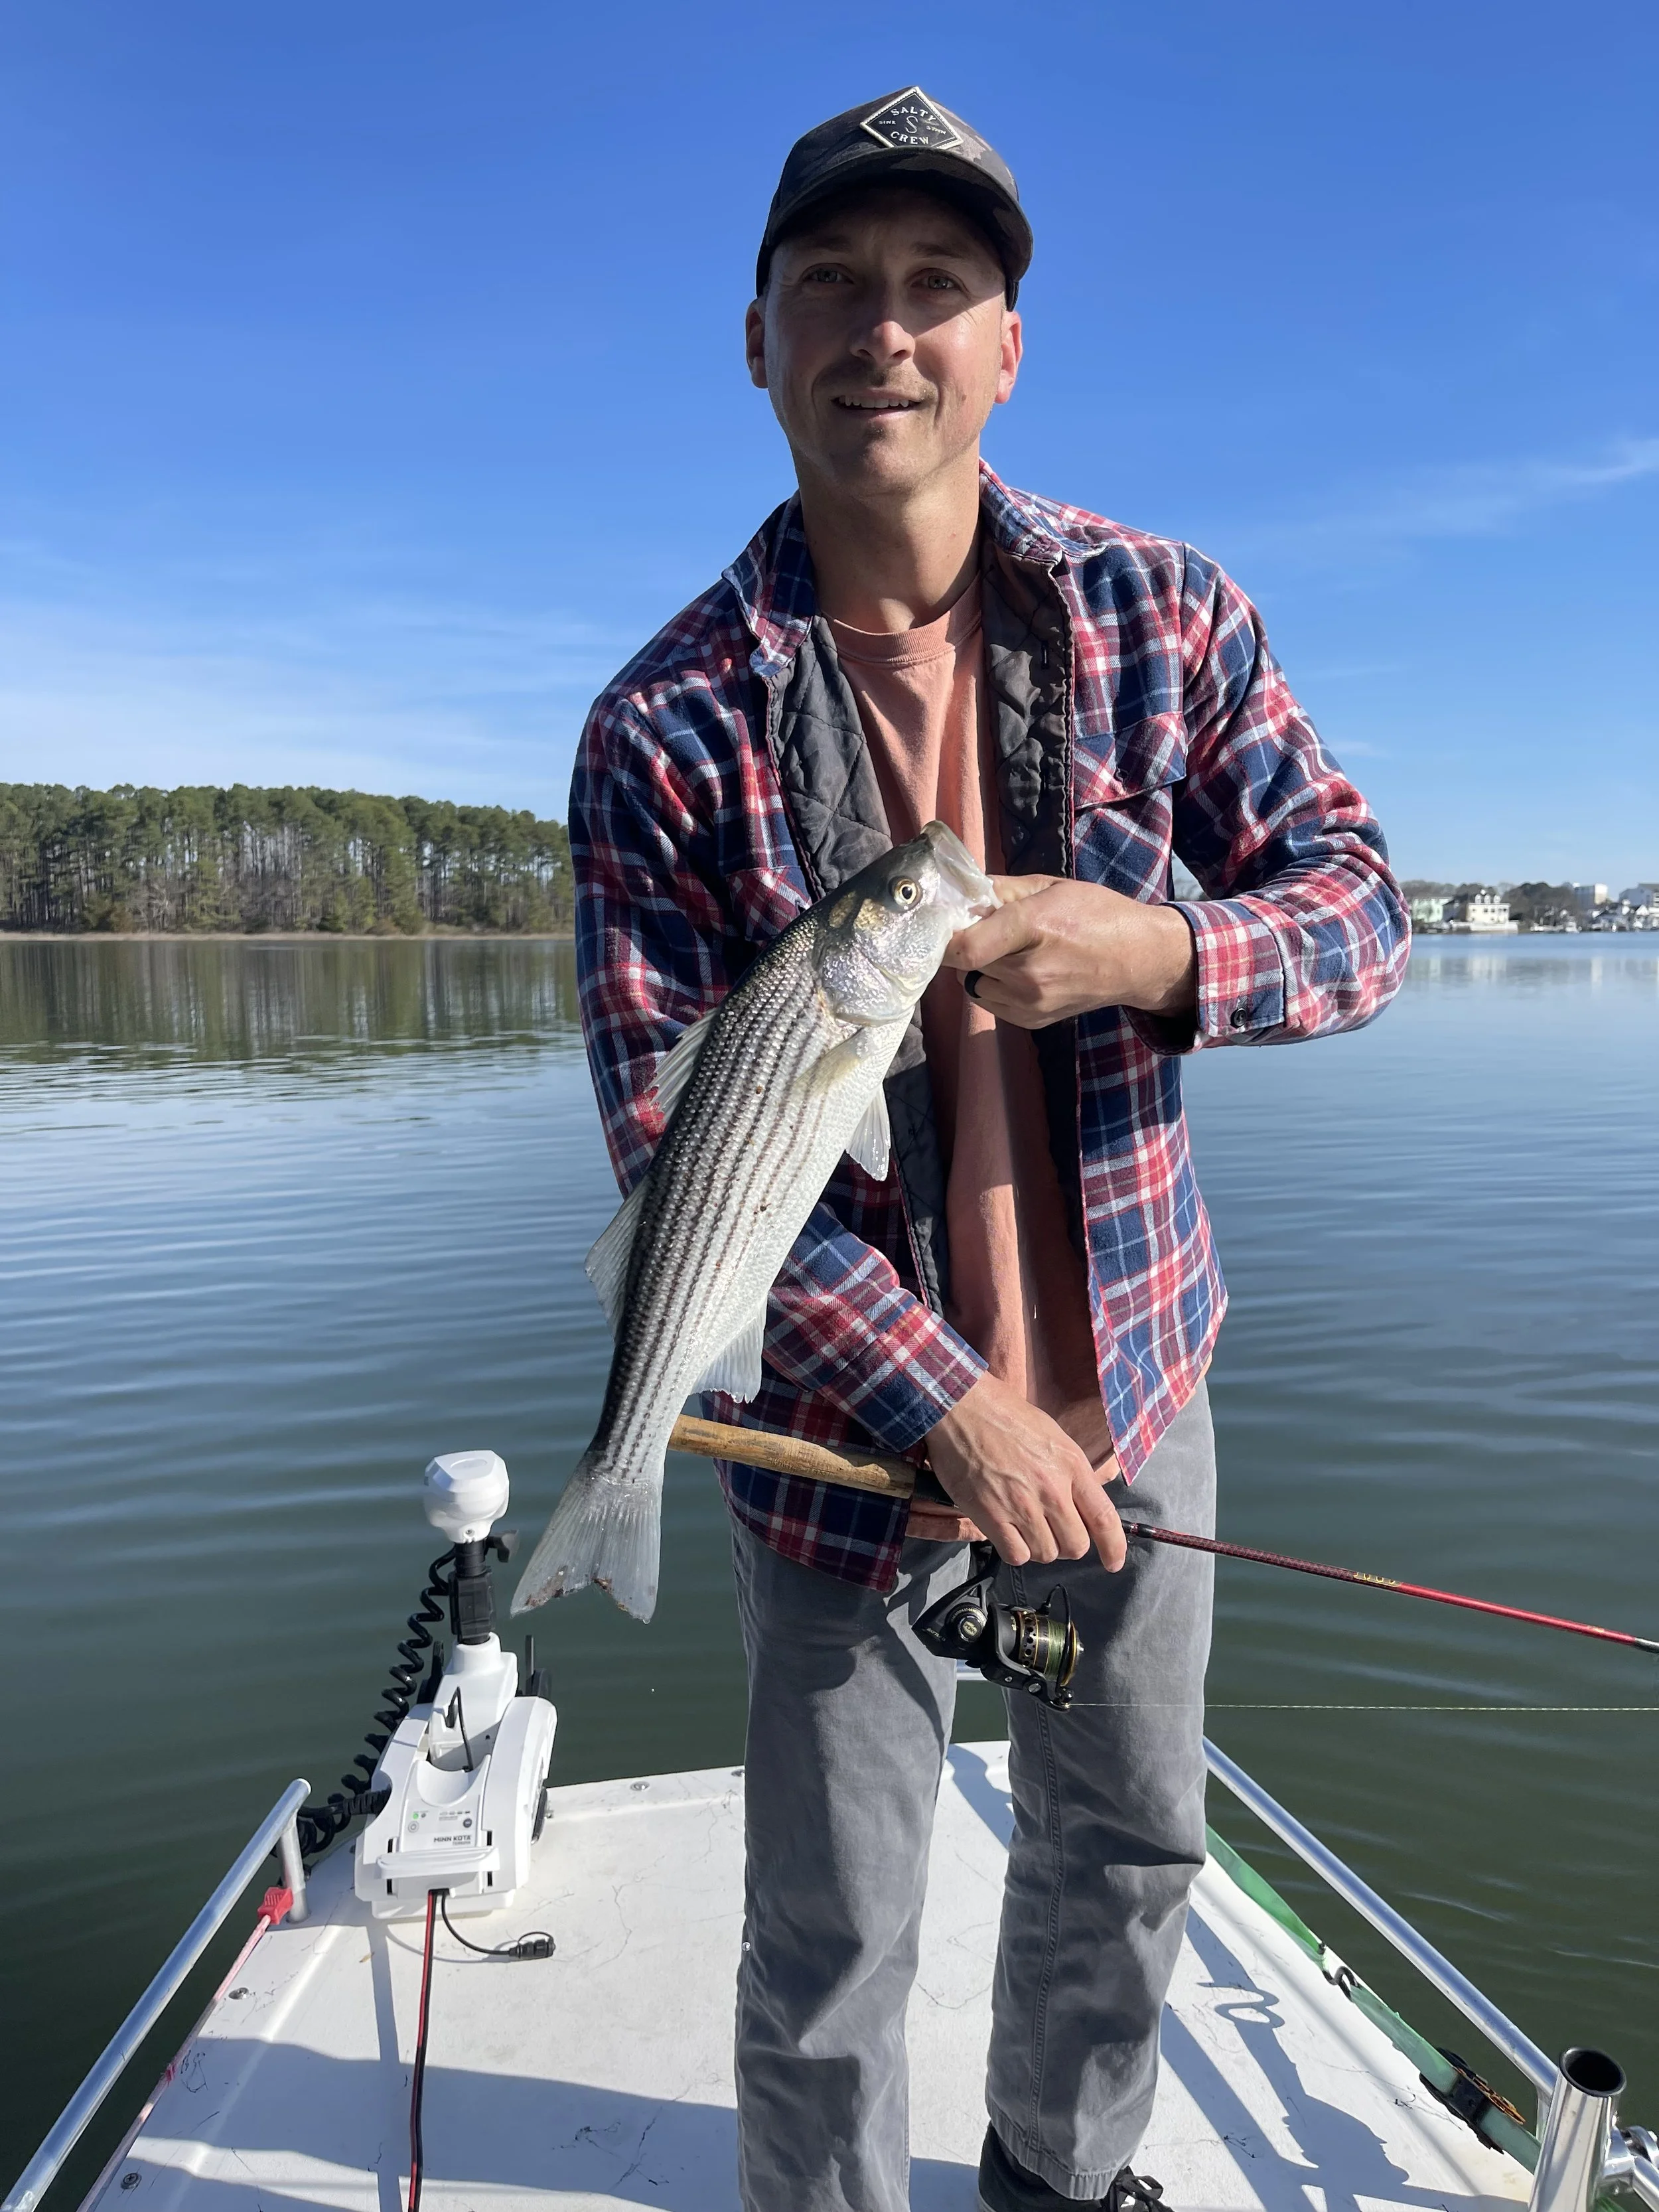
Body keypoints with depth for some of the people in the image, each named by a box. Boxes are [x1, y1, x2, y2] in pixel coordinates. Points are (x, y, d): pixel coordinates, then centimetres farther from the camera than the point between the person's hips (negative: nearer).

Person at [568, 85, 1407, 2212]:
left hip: (1133, 1380, 4)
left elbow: (1358, 905, -2)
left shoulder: (1163, 613, -3)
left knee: (1130, 1852, 23)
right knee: (830, 1948, 11)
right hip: (843, 1420, -3)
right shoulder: (666, 729, -11)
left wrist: (1160, 949, -25)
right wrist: (948, 1412, -18)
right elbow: (677, 1135, -14)